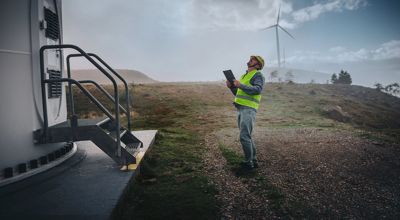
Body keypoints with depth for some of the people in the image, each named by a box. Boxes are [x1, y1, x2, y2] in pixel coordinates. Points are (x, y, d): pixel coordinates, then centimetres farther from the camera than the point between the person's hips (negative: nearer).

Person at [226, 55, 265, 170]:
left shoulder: (258, 75, -2)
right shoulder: (244, 76, 24)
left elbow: (257, 90, -21)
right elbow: (238, 93, 25)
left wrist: (240, 85, -22)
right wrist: (231, 86, 7)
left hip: (249, 109, -9)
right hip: (241, 109, 9)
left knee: (244, 136, -11)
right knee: (246, 137, 11)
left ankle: (248, 162, -1)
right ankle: (253, 161, 20)